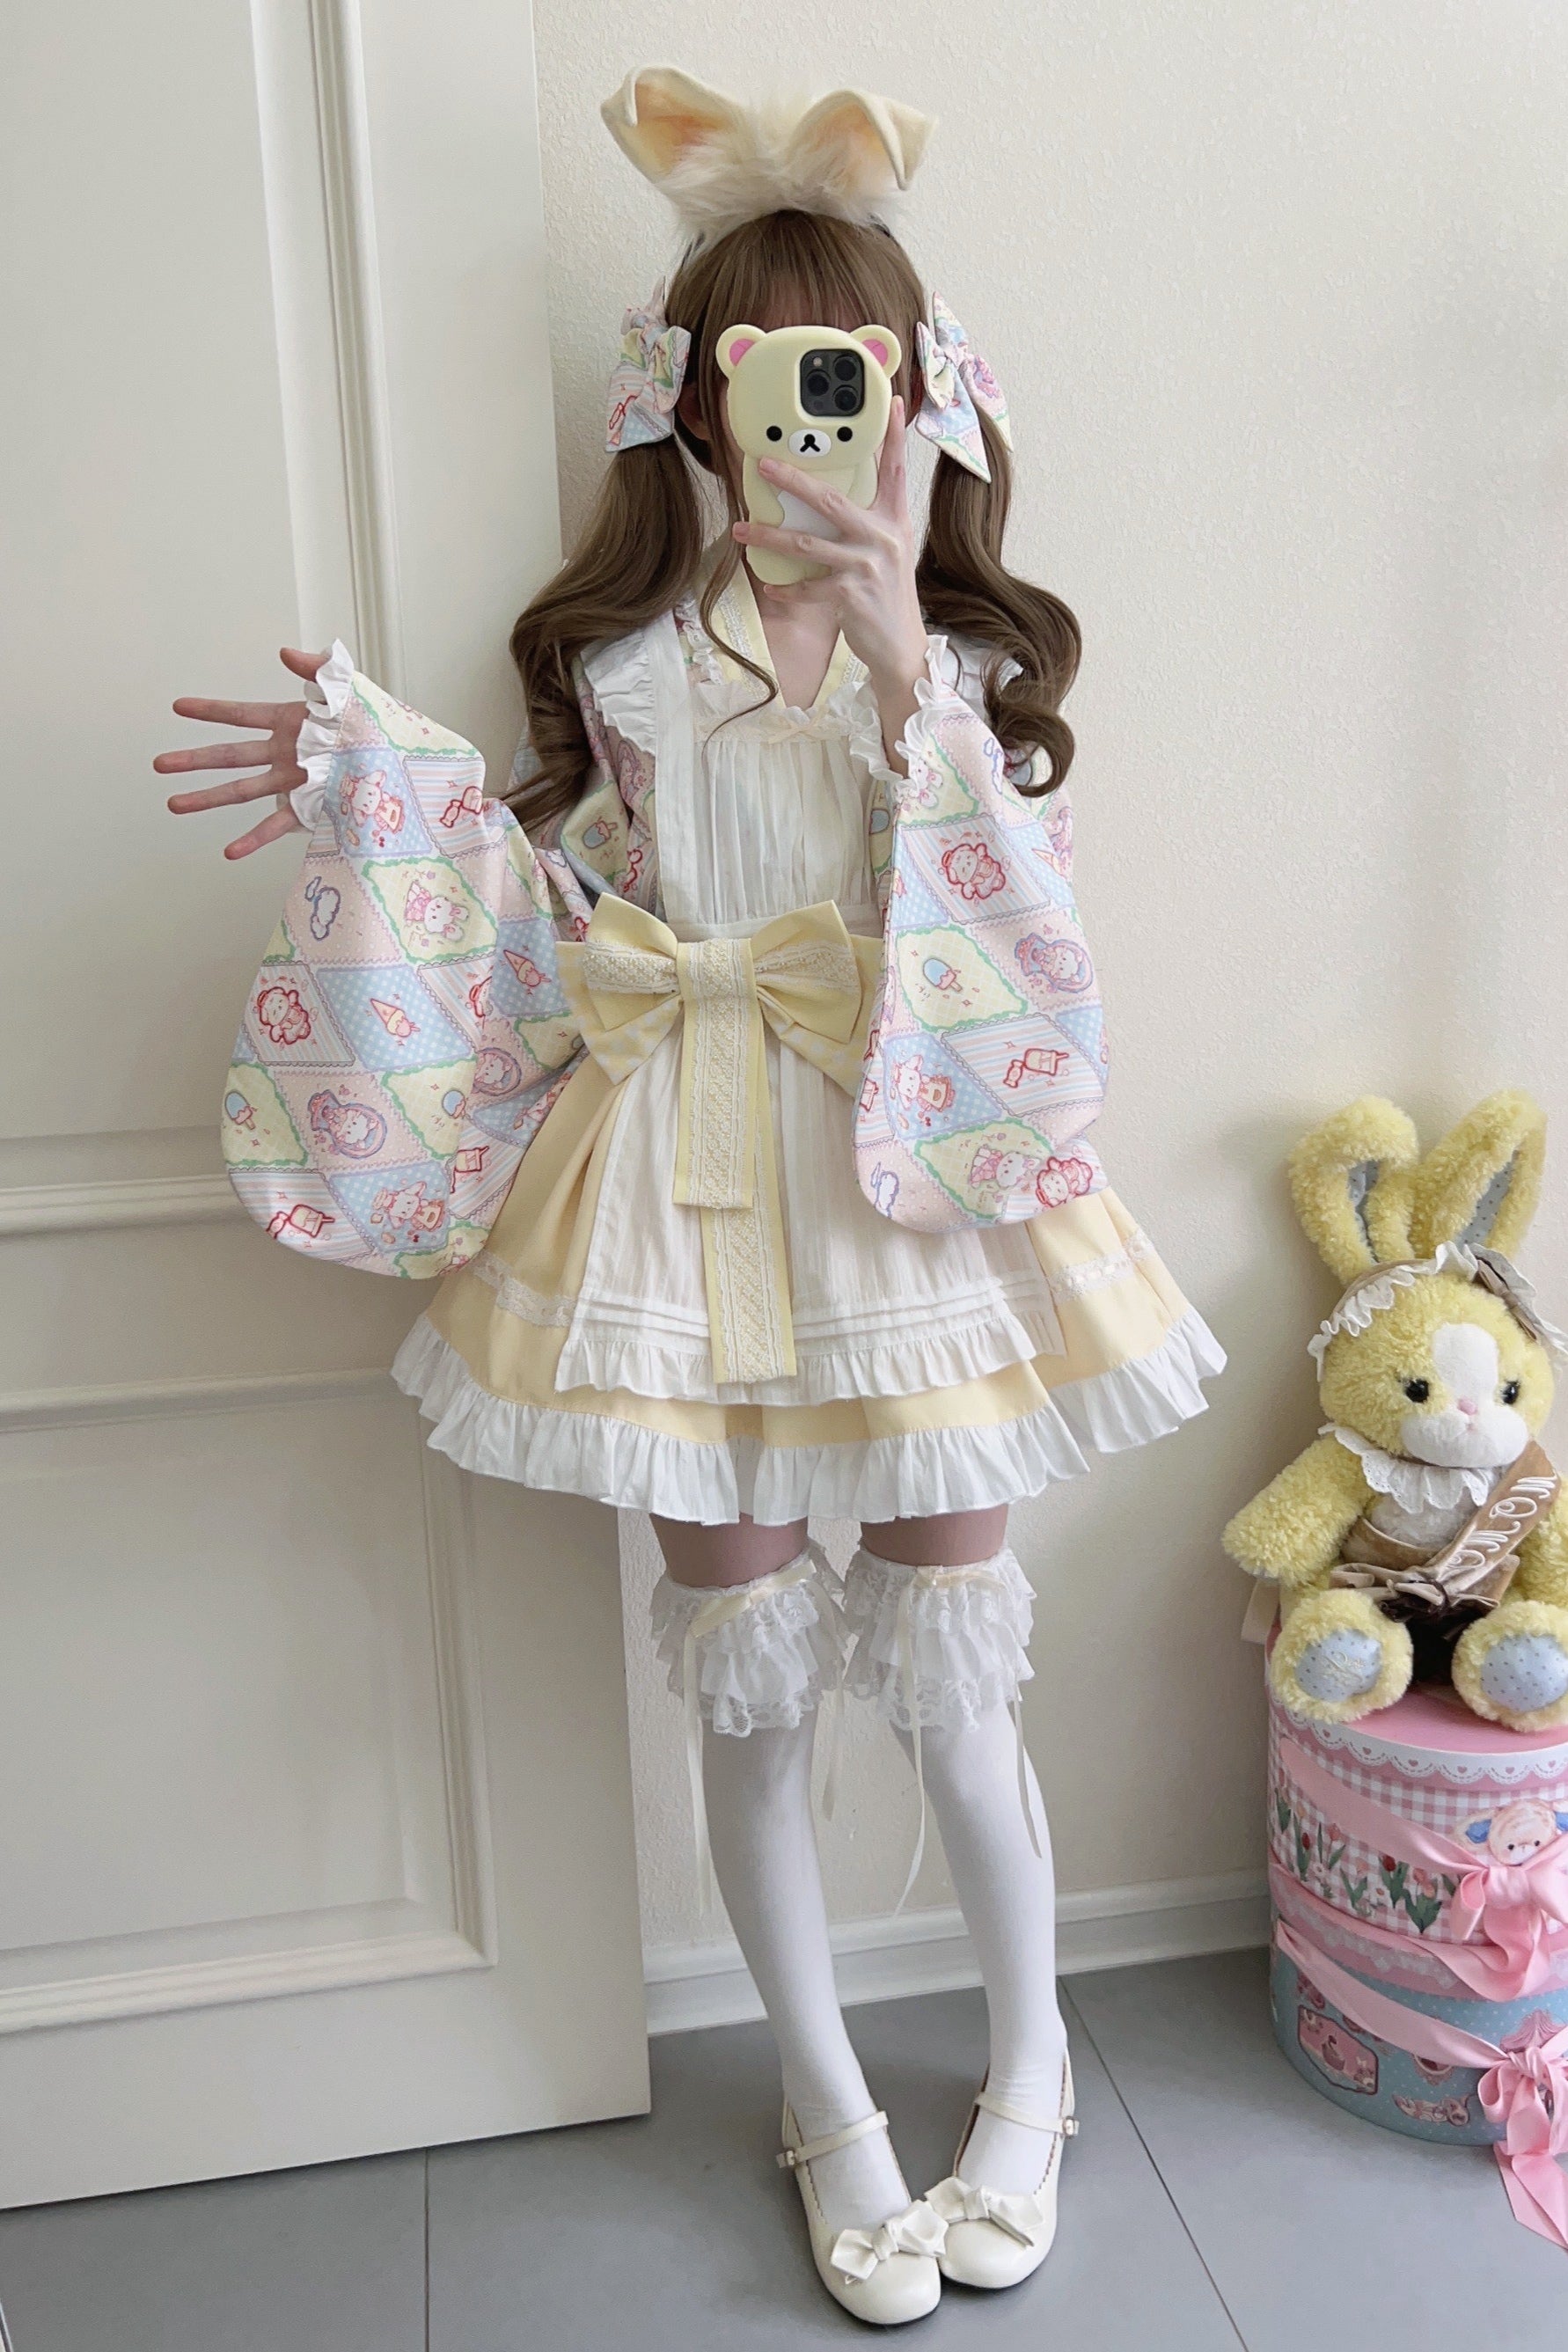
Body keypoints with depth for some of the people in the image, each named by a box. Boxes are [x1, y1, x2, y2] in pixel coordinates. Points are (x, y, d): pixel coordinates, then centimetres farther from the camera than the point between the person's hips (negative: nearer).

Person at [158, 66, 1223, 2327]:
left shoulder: (972, 650, 3)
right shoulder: (620, 655, 4)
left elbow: (1012, 938, -10)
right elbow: (585, 952, 4)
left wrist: (910, 679, -19)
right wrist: (394, 802, -7)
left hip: (918, 1188, -1)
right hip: (694, 1186, 1)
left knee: (951, 1687, 7)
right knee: (749, 1683, 10)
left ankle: (1029, 2070, 38)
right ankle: (832, 2109, 37)